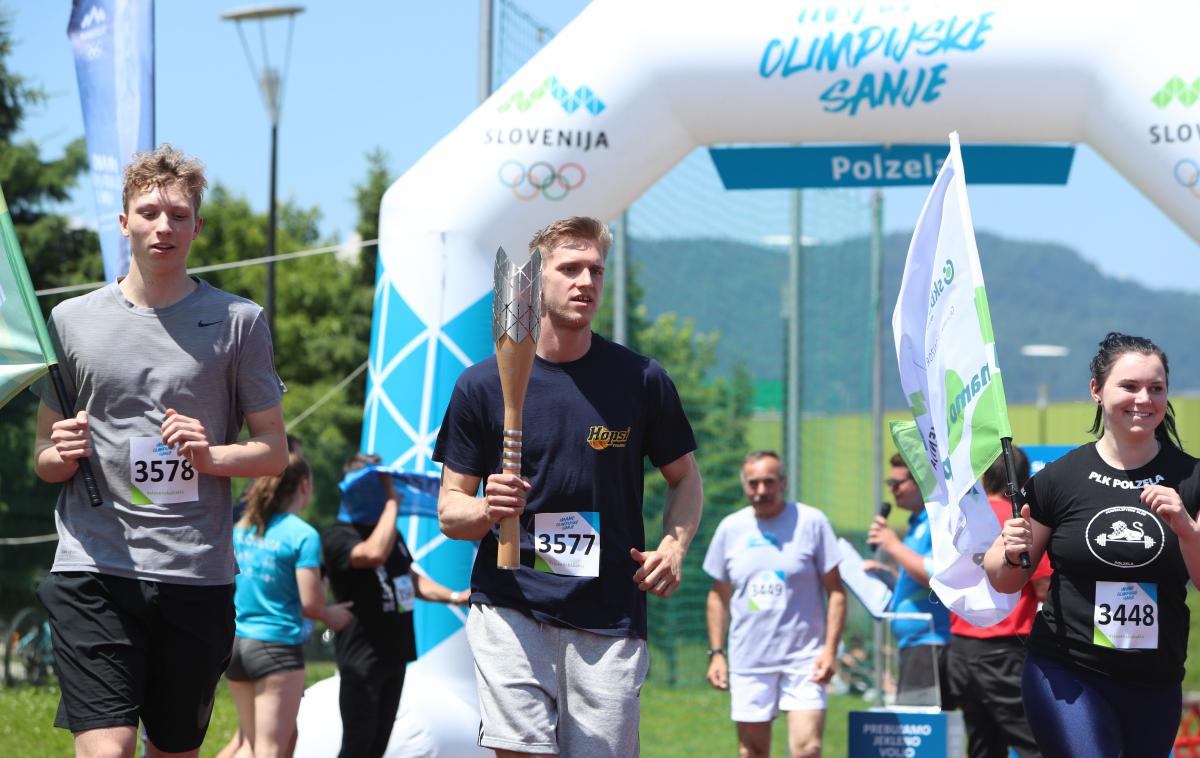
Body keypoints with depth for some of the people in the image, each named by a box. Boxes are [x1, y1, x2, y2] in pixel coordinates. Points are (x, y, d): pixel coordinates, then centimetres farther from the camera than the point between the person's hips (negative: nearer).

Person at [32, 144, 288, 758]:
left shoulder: (238, 321, 7)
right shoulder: (72, 321, 10)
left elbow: (274, 452, 8)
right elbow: (44, 459, 16)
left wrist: (210, 455, -12)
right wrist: (61, 455, -7)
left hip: (198, 575, 1)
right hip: (94, 569, -1)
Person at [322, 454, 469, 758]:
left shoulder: (391, 532, 15)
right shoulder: (338, 536, -14)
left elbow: (411, 579, 25)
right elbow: (374, 553, -34)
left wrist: (454, 597, 9)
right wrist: (392, 503, -24)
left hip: (394, 652, 9)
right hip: (362, 656, -9)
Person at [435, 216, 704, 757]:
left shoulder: (642, 380, 5)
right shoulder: (482, 385, 3)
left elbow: (685, 479, 18)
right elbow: (449, 509, 7)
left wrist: (673, 546, -2)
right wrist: (487, 511, -16)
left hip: (610, 617, 1)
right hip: (510, 606, -1)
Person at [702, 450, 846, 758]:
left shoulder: (812, 522, -2)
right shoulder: (730, 528, 7)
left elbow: (836, 592, -1)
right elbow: (718, 595, 16)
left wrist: (830, 650, -9)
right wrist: (715, 653, 8)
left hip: (804, 660, -3)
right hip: (747, 661, 3)